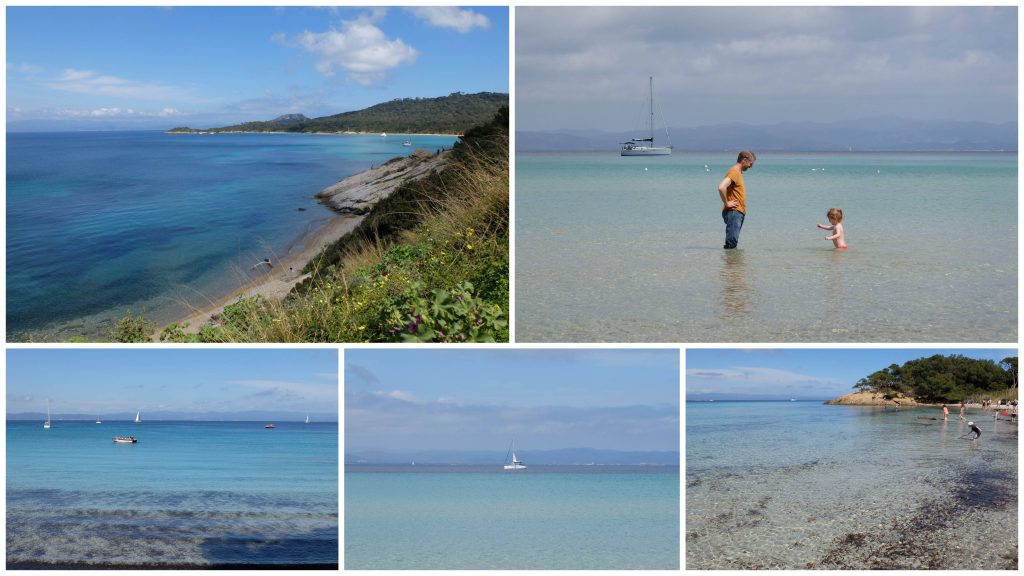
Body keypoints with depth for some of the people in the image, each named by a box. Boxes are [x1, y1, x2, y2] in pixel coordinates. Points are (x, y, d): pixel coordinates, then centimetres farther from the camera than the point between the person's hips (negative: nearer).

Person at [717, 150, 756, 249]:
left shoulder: (738, 172, 18)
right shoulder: (734, 172, -14)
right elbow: (721, 187, -29)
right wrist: (726, 203, -18)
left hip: (738, 212, 10)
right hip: (733, 212, -10)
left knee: (733, 243, 11)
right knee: (731, 243, -12)